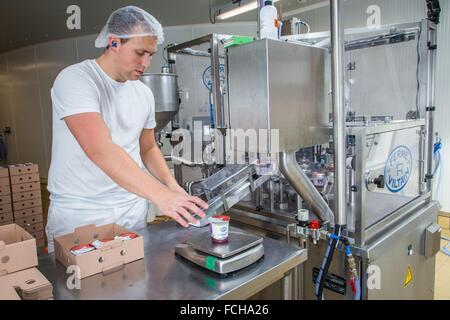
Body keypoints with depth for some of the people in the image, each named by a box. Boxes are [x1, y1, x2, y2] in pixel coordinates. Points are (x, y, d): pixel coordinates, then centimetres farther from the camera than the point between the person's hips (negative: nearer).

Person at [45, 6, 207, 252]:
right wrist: (160, 195, -36)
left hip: (132, 211, 5)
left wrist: (173, 187, -2)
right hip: (79, 214, -5)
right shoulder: (75, 79, -14)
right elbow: (101, 150, -28)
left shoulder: (144, 93, 6)